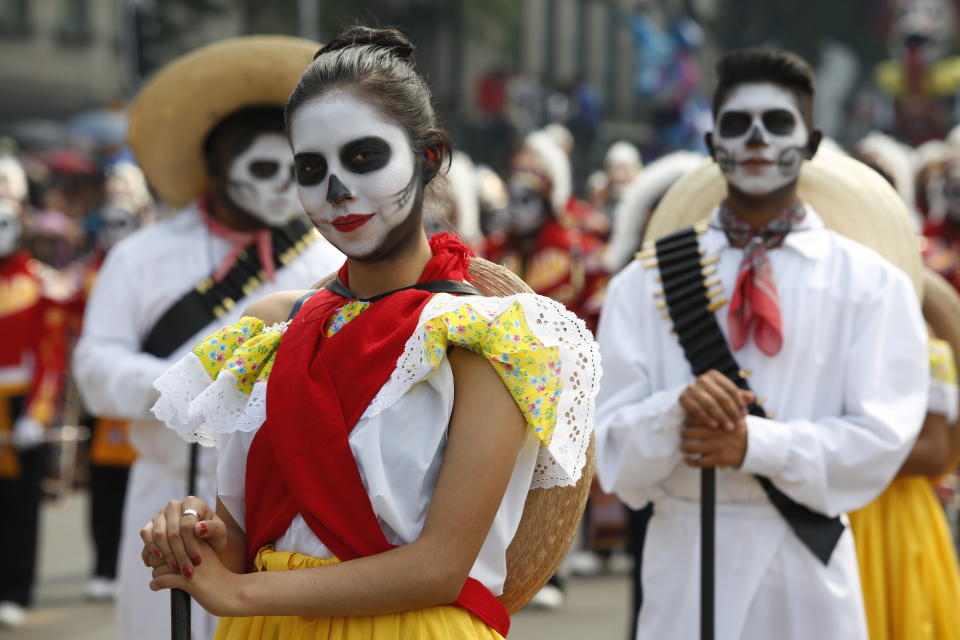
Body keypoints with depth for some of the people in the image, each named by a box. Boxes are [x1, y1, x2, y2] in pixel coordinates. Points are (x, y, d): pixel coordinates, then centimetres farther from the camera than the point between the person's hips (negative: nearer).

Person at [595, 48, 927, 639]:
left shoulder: (872, 284, 3)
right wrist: (676, 411, -21)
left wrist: (756, 443, -18)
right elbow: (615, 442, -1)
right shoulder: (646, 283, 5)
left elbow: (882, 436, -6)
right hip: (686, 558, 0)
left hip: (809, 567, 0)